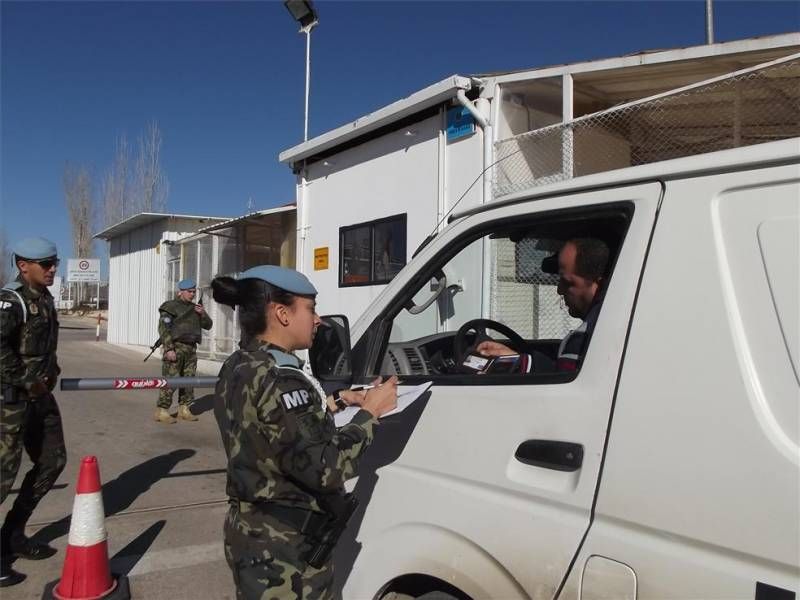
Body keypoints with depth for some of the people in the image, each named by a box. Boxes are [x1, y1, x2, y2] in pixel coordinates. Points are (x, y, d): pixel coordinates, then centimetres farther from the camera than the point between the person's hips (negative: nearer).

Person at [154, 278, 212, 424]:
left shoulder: (195, 308, 16)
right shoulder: (170, 307, -4)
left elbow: (208, 325, 15)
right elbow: (163, 329, -12)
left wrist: (203, 314, -4)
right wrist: (169, 349, -20)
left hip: (191, 349, 7)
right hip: (175, 347, -7)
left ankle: (184, 410, 15)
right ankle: (161, 411, -3)